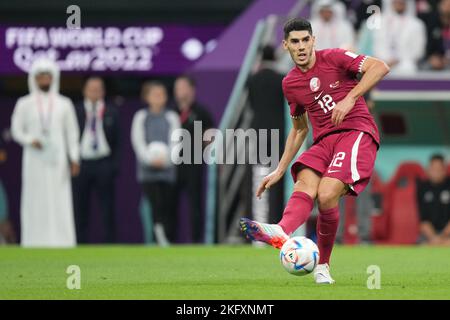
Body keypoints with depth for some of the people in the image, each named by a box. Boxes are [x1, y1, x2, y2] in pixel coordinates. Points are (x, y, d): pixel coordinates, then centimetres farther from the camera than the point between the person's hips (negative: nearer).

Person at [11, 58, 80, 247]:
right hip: (35, 160, 0)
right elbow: (16, 130, 7)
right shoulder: (24, 104, 7)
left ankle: (61, 243, -7)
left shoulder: (64, 104, 9)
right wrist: (30, 140, -13)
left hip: (57, 160, 0)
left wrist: (74, 159, -1)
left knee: (60, 203, -6)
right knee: (36, 203, -4)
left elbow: (71, 133, 8)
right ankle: (36, 244, -3)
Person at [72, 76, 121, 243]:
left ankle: (110, 242, 3)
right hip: (82, 164, 0)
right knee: (80, 209, 4)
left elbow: (117, 141, 6)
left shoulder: (111, 113, 8)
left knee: (108, 209, 0)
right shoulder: (76, 111, 6)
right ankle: (80, 242, 10)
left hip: (104, 165, 0)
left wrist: (115, 165, -3)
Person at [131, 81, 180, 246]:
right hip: (147, 169, -1)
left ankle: (169, 240, -2)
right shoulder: (141, 117, 11)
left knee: (168, 206, -4)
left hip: (167, 169, 1)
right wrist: (150, 158, -11)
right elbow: (138, 141, 3)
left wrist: (164, 158, -13)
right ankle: (160, 240, -21)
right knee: (155, 204, -13)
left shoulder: (171, 117, 11)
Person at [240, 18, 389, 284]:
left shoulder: (333, 58, 2)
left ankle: (322, 264, -11)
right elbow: (299, 129, 29)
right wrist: (279, 171, 25)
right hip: (324, 140, 5)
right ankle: (281, 233, -58)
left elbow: (380, 67, -8)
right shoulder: (290, 84, 17)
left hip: (357, 131, -5)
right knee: (304, 183, -28)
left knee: (326, 195, -27)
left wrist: (350, 98, -17)